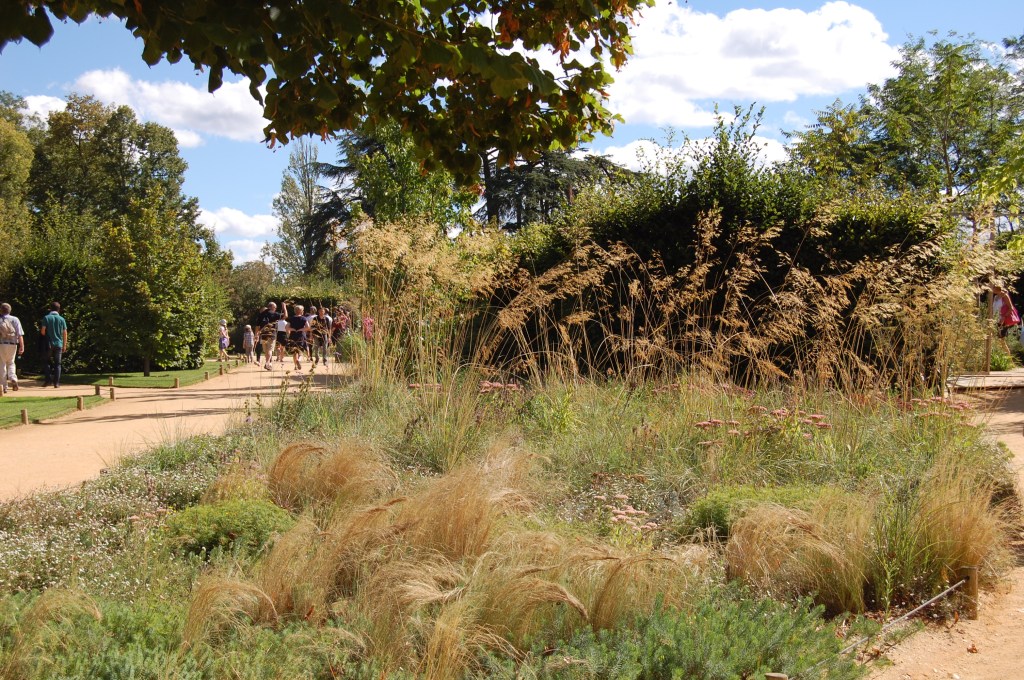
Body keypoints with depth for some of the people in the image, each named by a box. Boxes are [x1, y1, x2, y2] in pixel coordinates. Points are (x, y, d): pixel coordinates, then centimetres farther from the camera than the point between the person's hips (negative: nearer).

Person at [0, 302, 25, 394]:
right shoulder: (15, 319, 3)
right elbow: (20, 334, -4)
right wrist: (22, 346, -6)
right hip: (13, 344, 2)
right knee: (11, 363, 20)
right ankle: (13, 379, -5)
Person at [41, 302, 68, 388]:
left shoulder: (46, 318, -2)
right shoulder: (61, 319, 2)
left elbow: (43, 331, -5)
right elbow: (65, 333, 2)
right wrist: (64, 345, 9)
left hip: (49, 344, -1)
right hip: (59, 344, 1)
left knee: (48, 363, 10)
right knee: (57, 364, 5)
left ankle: (47, 380, 2)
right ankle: (56, 382, 1)